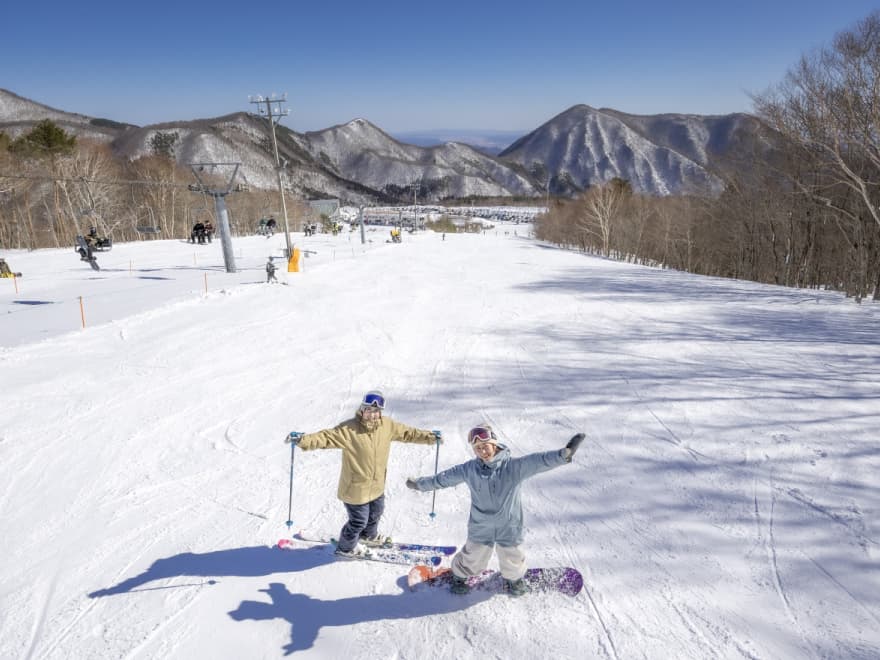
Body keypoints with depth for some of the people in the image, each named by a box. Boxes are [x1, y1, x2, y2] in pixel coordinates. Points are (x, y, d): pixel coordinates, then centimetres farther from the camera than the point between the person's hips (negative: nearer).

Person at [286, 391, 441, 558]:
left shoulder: (388, 426, -10)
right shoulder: (349, 429, -26)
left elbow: (408, 432, 2)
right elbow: (327, 437, -31)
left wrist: (430, 437, 3)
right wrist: (302, 440, -45)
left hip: (377, 486, 6)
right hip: (355, 487, -6)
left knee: (376, 513, 30)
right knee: (359, 521, 11)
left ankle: (368, 536, 62)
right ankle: (345, 548, 41)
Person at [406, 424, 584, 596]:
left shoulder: (513, 467, -19)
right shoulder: (469, 470, -10)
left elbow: (538, 461, -32)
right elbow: (444, 478, 3)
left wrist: (564, 454, -48)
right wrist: (419, 483, 12)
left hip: (508, 528, -1)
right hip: (480, 528, 1)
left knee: (511, 560, 18)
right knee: (472, 560, 14)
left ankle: (514, 578, 52)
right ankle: (459, 575, 47)